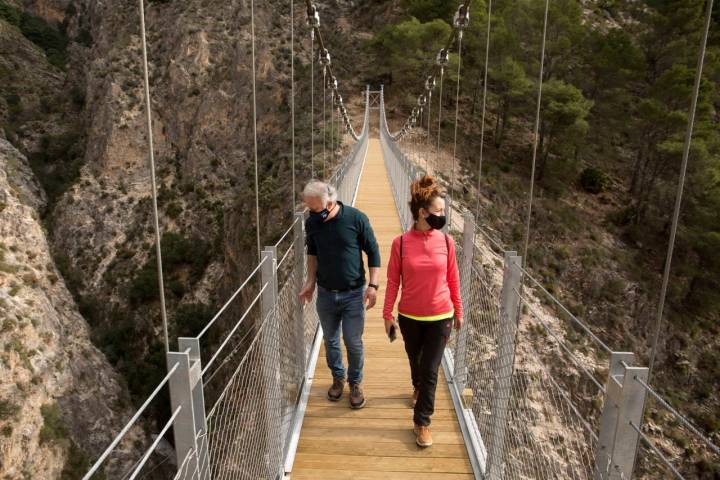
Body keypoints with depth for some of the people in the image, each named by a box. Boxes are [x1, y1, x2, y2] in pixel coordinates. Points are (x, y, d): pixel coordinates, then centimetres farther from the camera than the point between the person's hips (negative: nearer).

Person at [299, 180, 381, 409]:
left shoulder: (356, 218, -16)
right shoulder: (312, 223, -6)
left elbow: (373, 252, -7)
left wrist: (373, 285, -12)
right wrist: (311, 281, 6)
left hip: (353, 294, -3)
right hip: (325, 294, 3)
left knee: (353, 342, 5)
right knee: (330, 341, 15)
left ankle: (356, 383, 29)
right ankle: (338, 378, 39)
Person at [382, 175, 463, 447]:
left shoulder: (446, 241, -8)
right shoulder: (400, 243, -12)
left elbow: (453, 280, 1)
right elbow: (393, 281, -4)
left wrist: (458, 312, 8)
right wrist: (387, 314, -2)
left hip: (440, 317, 0)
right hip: (409, 317, 1)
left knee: (430, 371, 3)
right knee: (415, 361, 23)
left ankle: (422, 422, 19)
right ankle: (418, 387, 56)